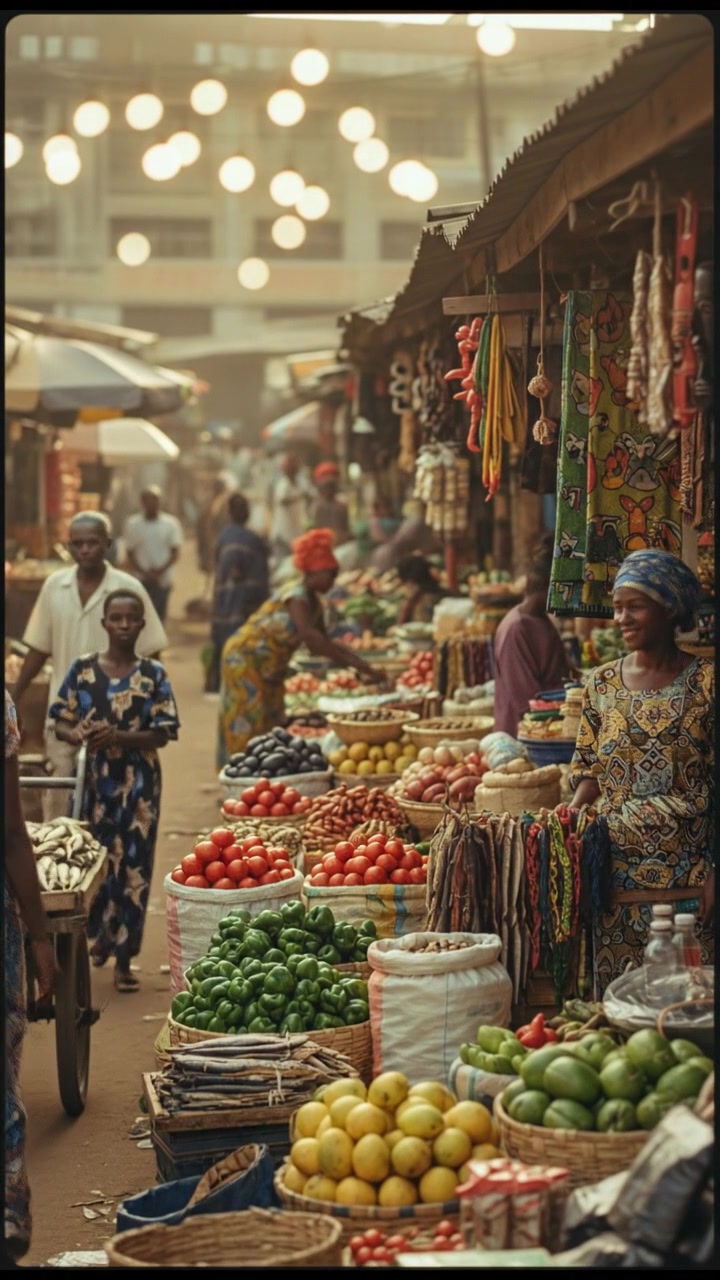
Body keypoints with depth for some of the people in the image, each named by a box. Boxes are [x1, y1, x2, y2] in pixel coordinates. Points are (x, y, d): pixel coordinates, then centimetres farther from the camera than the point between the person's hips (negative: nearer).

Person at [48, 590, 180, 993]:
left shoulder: (153, 674, -1)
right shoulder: (83, 669, 1)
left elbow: (162, 734, -5)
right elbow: (61, 722, 3)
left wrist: (118, 736, -20)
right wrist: (78, 735, -20)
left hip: (138, 782, -1)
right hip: (92, 778, 1)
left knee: (133, 866, 0)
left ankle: (124, 958, 7)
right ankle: (99, 936, 31)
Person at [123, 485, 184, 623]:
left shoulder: (171, 524, 1)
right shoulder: (133, 524, 1)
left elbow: (175, 553, 1)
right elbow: (130, 554, 3)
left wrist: (160, 571, -14)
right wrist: (144, 573, -12)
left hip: (163, 580, 0)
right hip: (140, 581, 0)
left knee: (159, 616, 0)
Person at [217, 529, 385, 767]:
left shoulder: (314, 602, 4)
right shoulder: (296, 597, -25)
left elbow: (322, 643, 8)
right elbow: (309, 636, -41)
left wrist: (359, 662, -6)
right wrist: (354, 662, -44)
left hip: (270, 668, 9)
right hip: (246, 659, -9)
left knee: (271, 726, 9)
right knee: (250, 726, -7)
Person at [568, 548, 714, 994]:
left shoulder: (705, 680, -5)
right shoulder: (603, 683, 7)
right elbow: (589, 771, 13)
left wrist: (714, 872, -10)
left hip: (688, 877, -3)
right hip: (618, 874, 3)